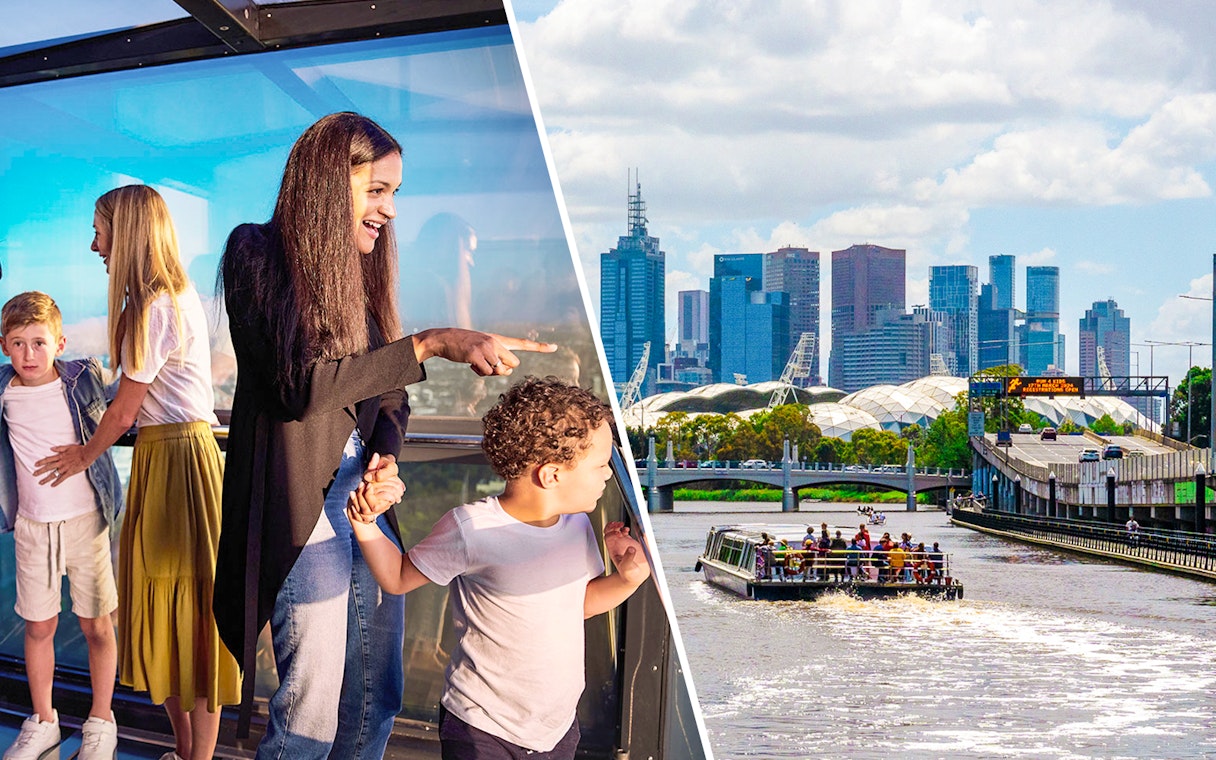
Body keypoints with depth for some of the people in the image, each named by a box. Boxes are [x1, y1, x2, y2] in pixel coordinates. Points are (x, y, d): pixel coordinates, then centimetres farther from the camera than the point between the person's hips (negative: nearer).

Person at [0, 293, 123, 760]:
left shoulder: (84, 380, -9)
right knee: (38, 627, 10)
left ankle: (100, 722, 20)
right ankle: (42, 722, 26)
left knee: (96, 625, 5)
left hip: (85, 520, -1)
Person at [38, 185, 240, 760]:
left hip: (177, 458, -10)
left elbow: (123, 412, -10)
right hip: (164, 453, 10)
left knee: (186, 604, -3)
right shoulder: (174, 294, 12)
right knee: (163, 605, 13)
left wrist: (84, 455, 6)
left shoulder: (154, 307, -17)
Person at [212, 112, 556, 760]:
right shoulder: (259, 253, -9)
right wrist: (433, 344, -24)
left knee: (376, 702, 13)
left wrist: (386, 456, -7)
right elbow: (304, 384, -21)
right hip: (307, 508, -8)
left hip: (369, 504, 8)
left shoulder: (357, 269, 15)